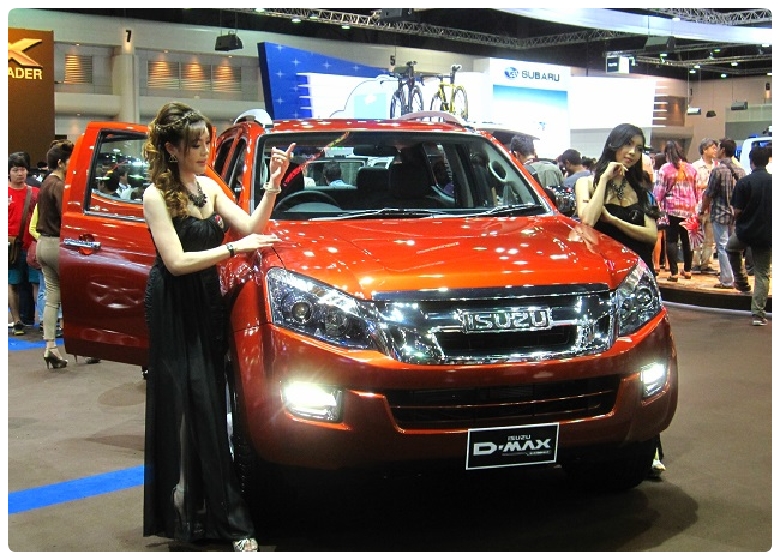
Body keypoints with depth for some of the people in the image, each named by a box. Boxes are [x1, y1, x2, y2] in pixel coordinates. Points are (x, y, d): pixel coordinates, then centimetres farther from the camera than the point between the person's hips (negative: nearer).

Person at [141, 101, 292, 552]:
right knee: (188, 406, -5)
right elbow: (176, 261, -17)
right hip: (174, 309, -6)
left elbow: (250, 226, 3)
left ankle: (204, 508, 13)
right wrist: (234, 248, -18)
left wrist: (274, 183, -8)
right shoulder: (156, 196, -10)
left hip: (209, 303, 6)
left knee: (211, 405, 4)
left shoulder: (208, 187, 10)